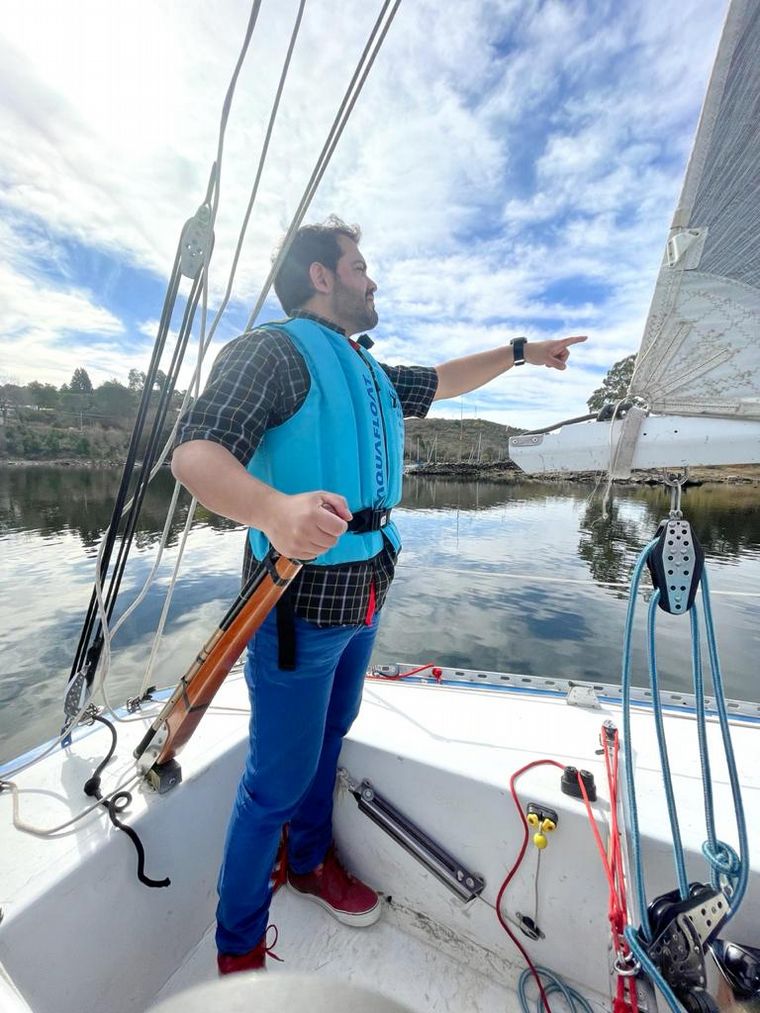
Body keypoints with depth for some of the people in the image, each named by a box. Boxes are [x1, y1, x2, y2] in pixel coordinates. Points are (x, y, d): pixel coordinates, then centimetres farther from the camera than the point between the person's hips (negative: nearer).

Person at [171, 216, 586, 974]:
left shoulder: (367, 371, 17)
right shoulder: (274, 349, -11)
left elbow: (442, 382, 30)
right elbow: (195, 451, -24)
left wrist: (520, 352, 33)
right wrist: (273, 510, -45)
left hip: (364, 595, 9)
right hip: (300, 600, -8)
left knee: (328, 739, 25)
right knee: (278, 780, 7)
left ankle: (311, 862, 50)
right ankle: (237, 946, 36)